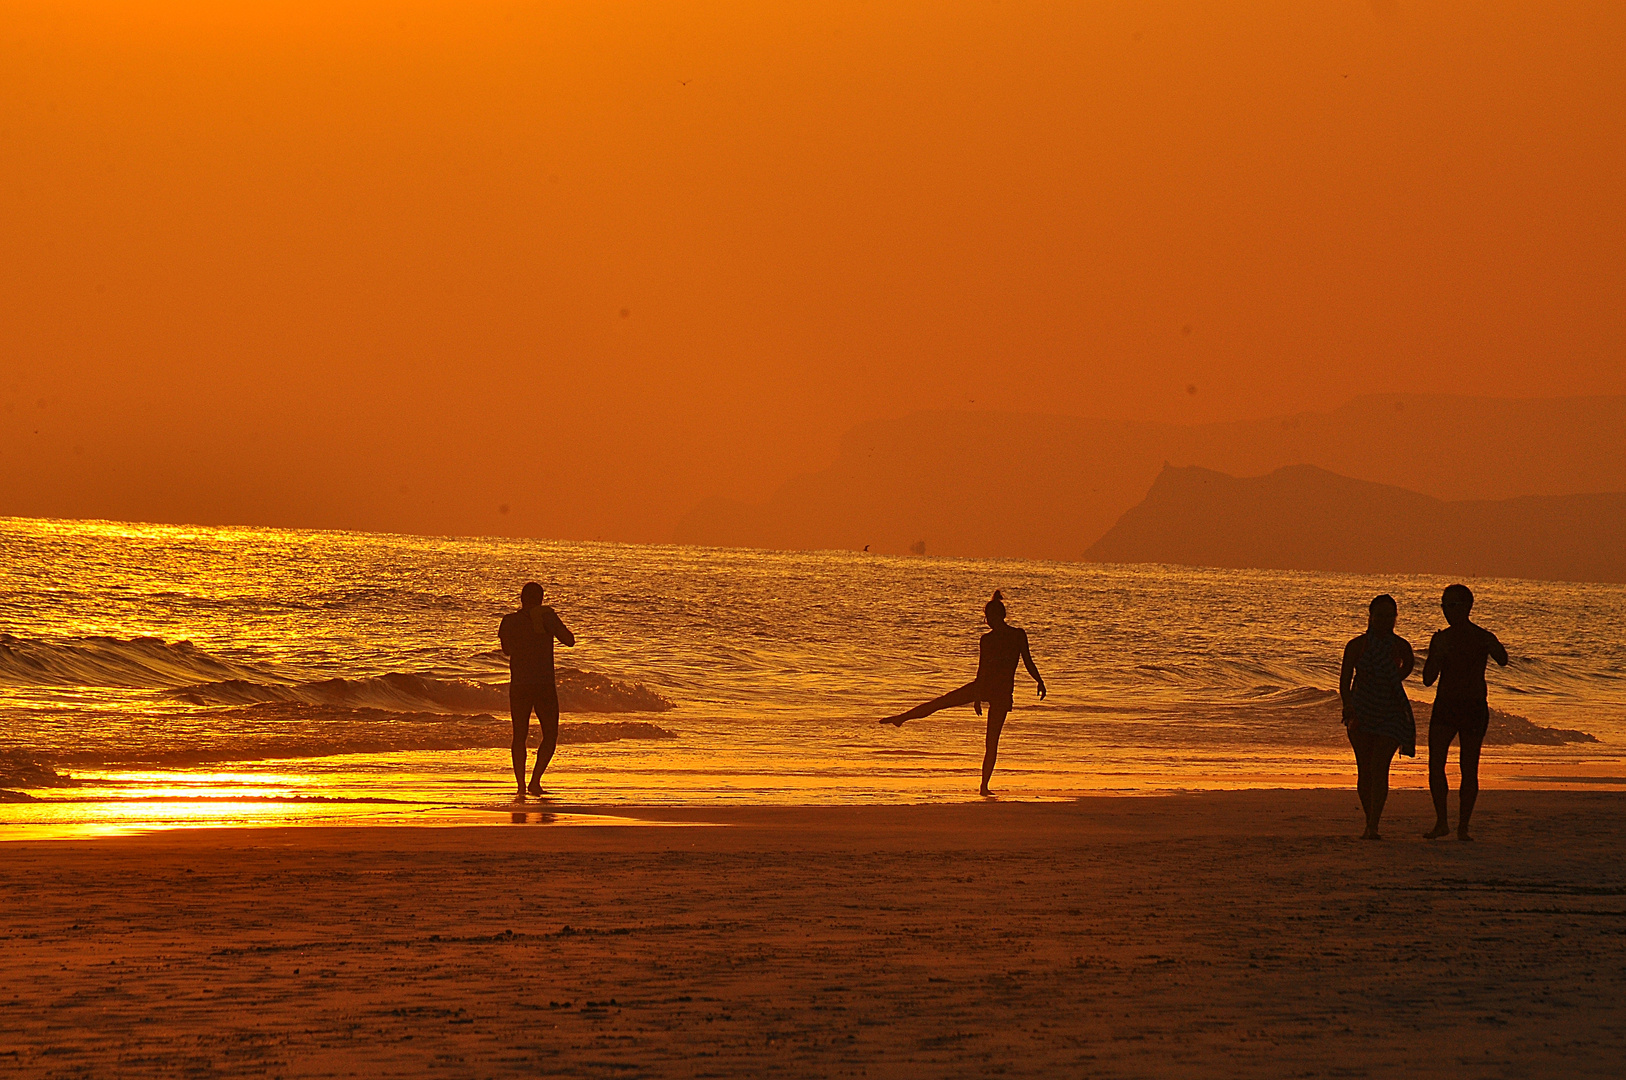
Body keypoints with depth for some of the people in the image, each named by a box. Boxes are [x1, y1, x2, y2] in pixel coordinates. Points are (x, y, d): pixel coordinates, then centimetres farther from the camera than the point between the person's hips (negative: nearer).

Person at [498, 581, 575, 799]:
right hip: (544, 685, -2)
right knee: (550, 735, 9)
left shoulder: (510, 620, 0)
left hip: (518, 685, 2)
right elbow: (569, 640, 1)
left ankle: (521, 786, 2)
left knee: (519, 736, 10)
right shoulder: (547, 616, -7)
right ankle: (535, 781, -5)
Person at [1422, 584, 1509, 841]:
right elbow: (1428, 679, 5)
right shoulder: (1441, 639, 7)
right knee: (1435, 763, -12)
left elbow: (1503, 661, -21)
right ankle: (1441, 822, -6)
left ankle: (1463, 827, 7)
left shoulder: (1482, 637, -3)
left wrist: (1492, 646, -42)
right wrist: (1438, 654, -13)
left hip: (1474, 707, -3)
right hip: (1444, 705, 3)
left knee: (1469, 769, -1)